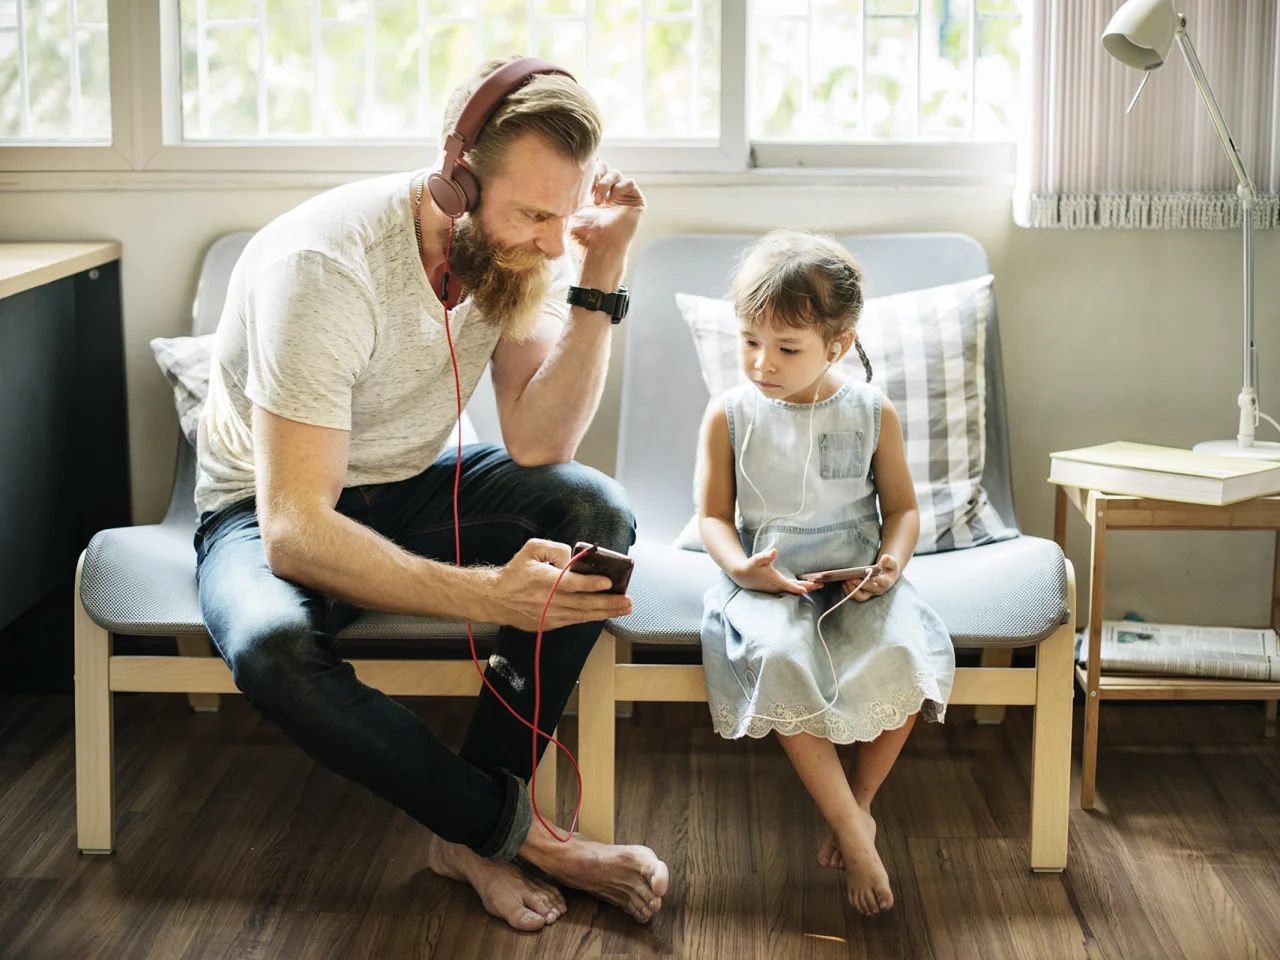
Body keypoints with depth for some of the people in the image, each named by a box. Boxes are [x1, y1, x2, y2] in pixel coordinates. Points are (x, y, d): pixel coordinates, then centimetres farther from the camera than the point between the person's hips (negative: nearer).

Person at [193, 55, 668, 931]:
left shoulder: (523, 250, -13)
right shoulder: (326, 266, -32)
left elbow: (537, 445, -20)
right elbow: (294, 531, -37)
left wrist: (600, 274, -28)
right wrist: (485, 594, -49)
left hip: (416, 488, 5)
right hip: (267, 509, -5)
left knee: (596, 511, -24)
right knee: (274, 651, -39)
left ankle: (471, 832, -18)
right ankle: (516, 832, -17)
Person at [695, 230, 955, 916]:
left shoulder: (872, 413, 3)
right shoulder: (730, 415, 1)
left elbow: (901, 507, 9)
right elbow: (713, 514, 3)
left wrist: (893, 561, -11)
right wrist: (741, 565, -17)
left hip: (855, 582, 1)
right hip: (767, 584, -1)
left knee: (905, 654, -29)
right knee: (779, 658, -33)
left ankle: (858, 802, -7)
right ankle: (852, 829, -23)